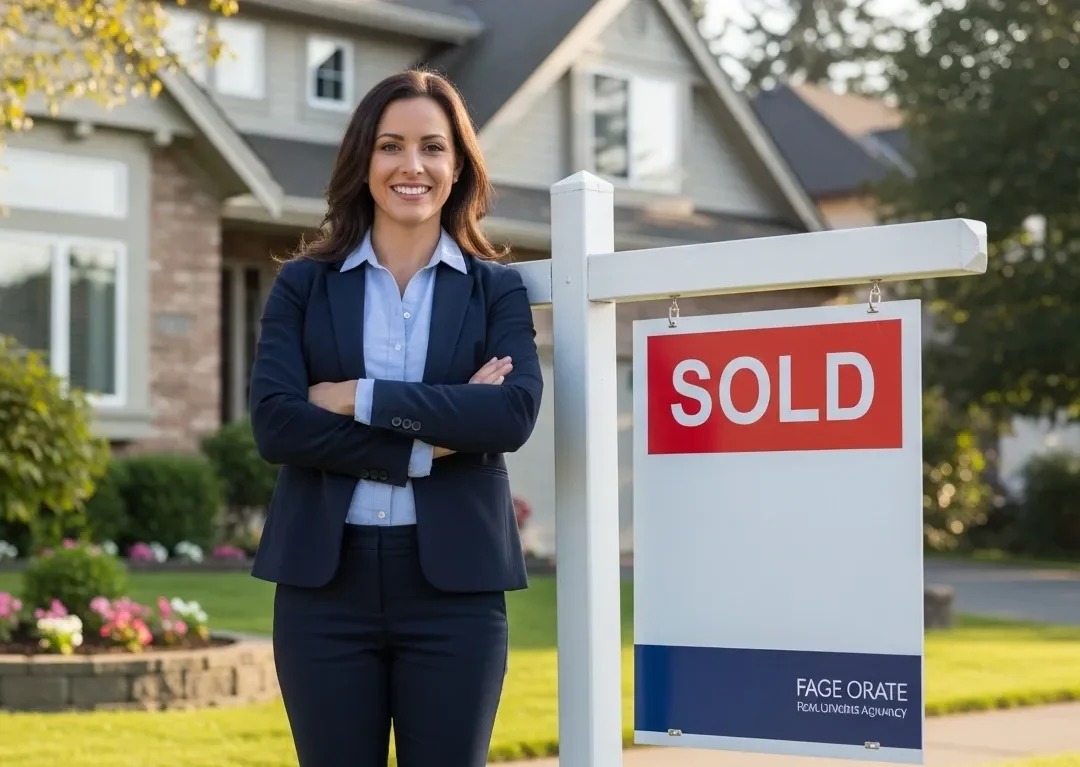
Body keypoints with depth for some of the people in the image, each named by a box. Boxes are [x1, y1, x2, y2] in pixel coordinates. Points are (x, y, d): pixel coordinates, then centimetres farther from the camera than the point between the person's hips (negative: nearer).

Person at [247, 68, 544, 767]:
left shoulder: (498, 288, 6)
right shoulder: (304, 284, 7)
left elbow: (515, 413, -11)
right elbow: (275, 422, -7)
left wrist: (361, 398, -14)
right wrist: (425, 444, -13)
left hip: (455, 580, 0)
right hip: (326, 578, 1)